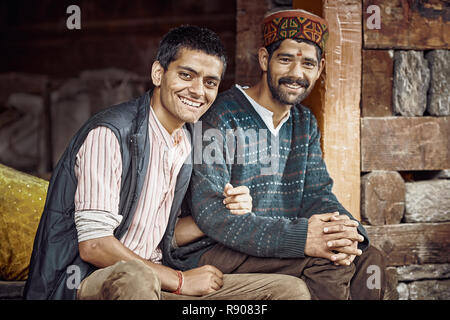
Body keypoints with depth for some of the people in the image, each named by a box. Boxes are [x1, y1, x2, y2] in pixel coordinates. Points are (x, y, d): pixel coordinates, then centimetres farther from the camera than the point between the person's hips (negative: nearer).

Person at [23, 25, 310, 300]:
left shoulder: (187, 145, 13)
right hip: (87, 282, -7)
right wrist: (180, 280, -13)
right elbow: (94, 246, -20)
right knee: (134, 278, -44)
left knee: (291, 290, -3)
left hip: (151, 279, 8)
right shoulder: (109, 134, -14)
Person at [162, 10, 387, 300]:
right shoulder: (221, 118, -14)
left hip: (278, 243, 8)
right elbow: (210, 214, -22)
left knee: (369, 259, -7)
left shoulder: (305, 123, 13)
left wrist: (344, 230, -20)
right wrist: (299, 238, -33)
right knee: (327, 265, -25)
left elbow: (317, 193, 7)